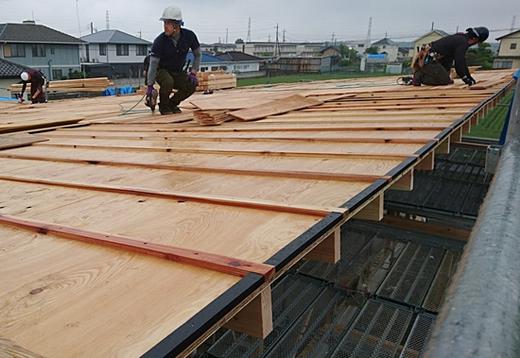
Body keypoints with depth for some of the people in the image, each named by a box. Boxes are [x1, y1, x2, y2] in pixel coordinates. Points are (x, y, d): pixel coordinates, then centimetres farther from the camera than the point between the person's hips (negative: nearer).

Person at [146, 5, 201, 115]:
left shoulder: (189, 36, -16)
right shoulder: (159, 41, -24)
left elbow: (197, 55, -2)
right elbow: (153, 64, -24)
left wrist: (193, 72, -15)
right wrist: (150, 86, -27)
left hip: (178, 72, 3)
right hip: (161, 71, -3)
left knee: (192, 85, -23)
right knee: (168, 82, -36)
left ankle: (172, 103, 1)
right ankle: (163, 106, -8)